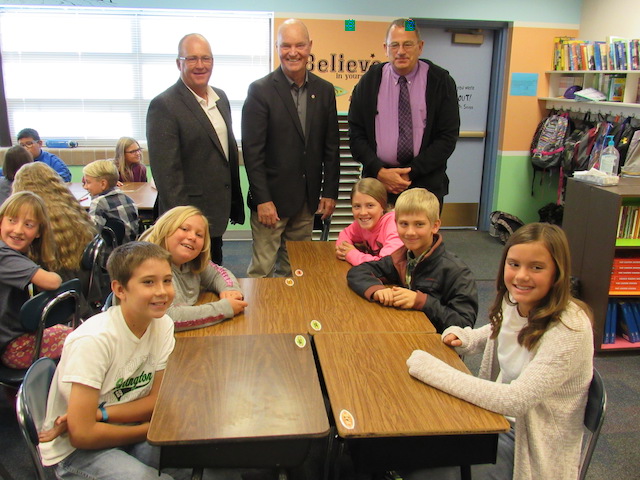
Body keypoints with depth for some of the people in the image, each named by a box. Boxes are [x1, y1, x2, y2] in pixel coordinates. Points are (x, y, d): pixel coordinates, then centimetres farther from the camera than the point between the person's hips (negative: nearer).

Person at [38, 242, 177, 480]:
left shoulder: (163, 326, -8)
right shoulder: (93, 341, -26)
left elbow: (157, 401, -4)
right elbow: (82, 434, -24)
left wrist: (99, 414, -19)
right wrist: (149, 430, -12)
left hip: (123, 430, 6)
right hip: (76, 451, -6)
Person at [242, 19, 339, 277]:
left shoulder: (324, 90, 7)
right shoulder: (260, 90, -6)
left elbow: (331, 147, 10)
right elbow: (252, 151, -10)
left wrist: (330, 192, 6)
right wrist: (262, 199, -13)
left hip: (307, 199, 4)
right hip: (271, 198, -4)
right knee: (263, 268, 1)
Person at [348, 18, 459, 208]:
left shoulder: (441, 81, -1)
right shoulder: (369, 81, 3)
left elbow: (448, 136, -4)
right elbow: (356, 134, 2)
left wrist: (412, 172, -12)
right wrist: (379, 171, -11)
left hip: (426, 183, -1)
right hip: (377, 181, 1)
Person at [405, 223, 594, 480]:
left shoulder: (570, 330, -26)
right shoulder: (515, 302, -4)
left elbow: (515, 400, -32)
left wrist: (431, 369, -30)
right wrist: (463, 337, 0)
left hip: (533, 446, -6)